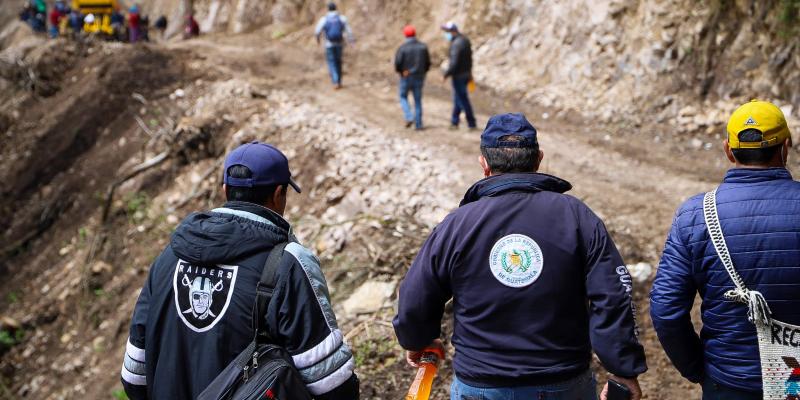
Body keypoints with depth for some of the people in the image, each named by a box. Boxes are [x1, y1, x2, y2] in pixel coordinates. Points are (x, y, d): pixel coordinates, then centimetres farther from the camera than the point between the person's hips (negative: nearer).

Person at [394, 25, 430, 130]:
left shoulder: (403, 48, -13)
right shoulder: (423, 46, -2)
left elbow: (397, 63, -14)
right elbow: (428, 63, 2)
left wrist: (400, 71, 7)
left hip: (406, 77, -3)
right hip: (419, 78, 3)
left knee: (403, 97, 18)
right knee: (418, 100, 11)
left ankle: (409, 117, -2)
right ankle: (418, 124, 10)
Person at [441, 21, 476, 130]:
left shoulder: (456, 44, -22)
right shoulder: (465, 40, 8)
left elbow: (454, 63, -26)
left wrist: (446, 74, -16)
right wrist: (469, 72, 25)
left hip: (458, 75, -10)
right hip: (466, 74, 10)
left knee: (463, 100, -1)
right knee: (457, 99, 17)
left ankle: (472, 124, 4)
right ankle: (454, 122, 25)